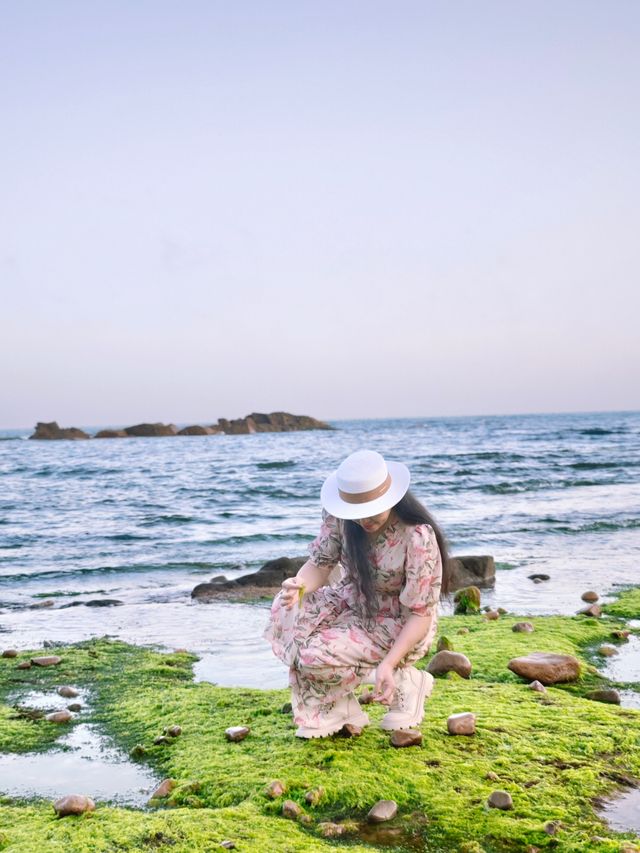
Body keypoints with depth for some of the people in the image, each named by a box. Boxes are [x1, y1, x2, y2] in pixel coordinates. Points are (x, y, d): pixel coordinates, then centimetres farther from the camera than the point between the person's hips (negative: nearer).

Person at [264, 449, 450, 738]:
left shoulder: (418, 537, -30)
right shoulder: (339, 517, -16)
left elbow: (421, 615, -24)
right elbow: (320, 564, -9)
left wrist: (388, 664, -37)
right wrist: (299, 585, -34)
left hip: (398, 625, -6)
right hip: (354, 604, 6)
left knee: (316, 656, -24)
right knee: (288, 609, -20)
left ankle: (403, 681, -2)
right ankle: (333, 712, -6)